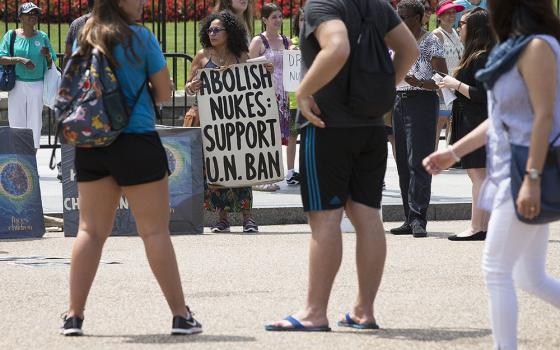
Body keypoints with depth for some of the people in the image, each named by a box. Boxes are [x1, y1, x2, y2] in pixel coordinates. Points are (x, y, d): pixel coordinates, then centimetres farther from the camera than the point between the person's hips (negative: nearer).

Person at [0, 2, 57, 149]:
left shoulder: (42, 37, 9)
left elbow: (51, 64, 13)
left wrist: (48, 56, -10)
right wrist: (20, 60, -18)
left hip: (37, 85, 1)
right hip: (17, 85, -1)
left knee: (35, 121, 1)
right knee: (16, 122, -2)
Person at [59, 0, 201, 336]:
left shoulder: (85, 39, 8)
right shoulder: (140, 36, -7)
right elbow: (164, 92, -2)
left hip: (90, 144, 5)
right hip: (135, 140, -5)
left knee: (91, 230, 8)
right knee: (155, 230, -1)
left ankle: (74, 315, 5)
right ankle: (181, 315, 2)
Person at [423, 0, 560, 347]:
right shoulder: (516, 48, 16)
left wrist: (532, 178, -24)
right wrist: (454, 153, 21)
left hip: (525, 175, -10)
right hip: (510, 174, 10)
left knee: (497, 270, -7)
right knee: (531, 277, 11)